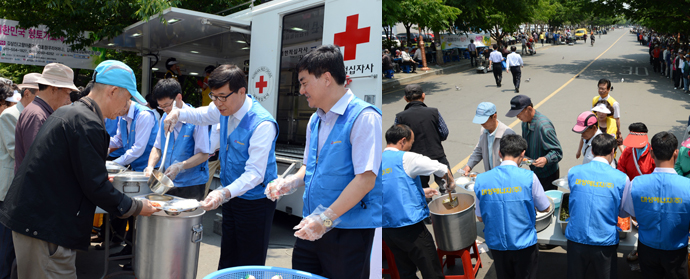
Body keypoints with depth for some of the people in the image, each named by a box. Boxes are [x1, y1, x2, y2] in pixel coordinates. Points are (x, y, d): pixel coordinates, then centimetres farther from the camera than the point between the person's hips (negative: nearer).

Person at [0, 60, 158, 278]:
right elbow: (96, 187, -18)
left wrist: (101, 178, 30)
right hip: (44, 226, -11)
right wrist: (136, 208, -7)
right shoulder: (88, 124, -19)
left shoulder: (67, 113, 13)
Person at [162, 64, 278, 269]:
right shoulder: (225, 109, -2)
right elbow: (199, 114, 20)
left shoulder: (262, 124, -27)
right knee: (227, 261, 16)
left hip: (255, 201, -8)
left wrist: (224, 193, -44)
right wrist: (177, 113, -1)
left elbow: (255, 173, -30)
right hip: (231, 197, 8)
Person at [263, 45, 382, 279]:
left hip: (348, 230, -7)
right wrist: (289, 183, 3)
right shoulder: (315, 120, 12)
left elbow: (366, 179, -20)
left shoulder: (363, 117, -14)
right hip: (312, 227, 7)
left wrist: (325, 219, -21)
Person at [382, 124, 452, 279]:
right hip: (409, 226, -7)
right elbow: (441, 169, -6)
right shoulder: (406, 158, -11)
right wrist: (450, 183, 15)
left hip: (386, 228, 7)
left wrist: (420, 192, 24)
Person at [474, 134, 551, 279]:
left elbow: (480, 217, 1)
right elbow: (545, 208, -1)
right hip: (523, 244, -2)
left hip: (495, 243, 2)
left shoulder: (481, 180, -7)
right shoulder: (528, 177, -15)